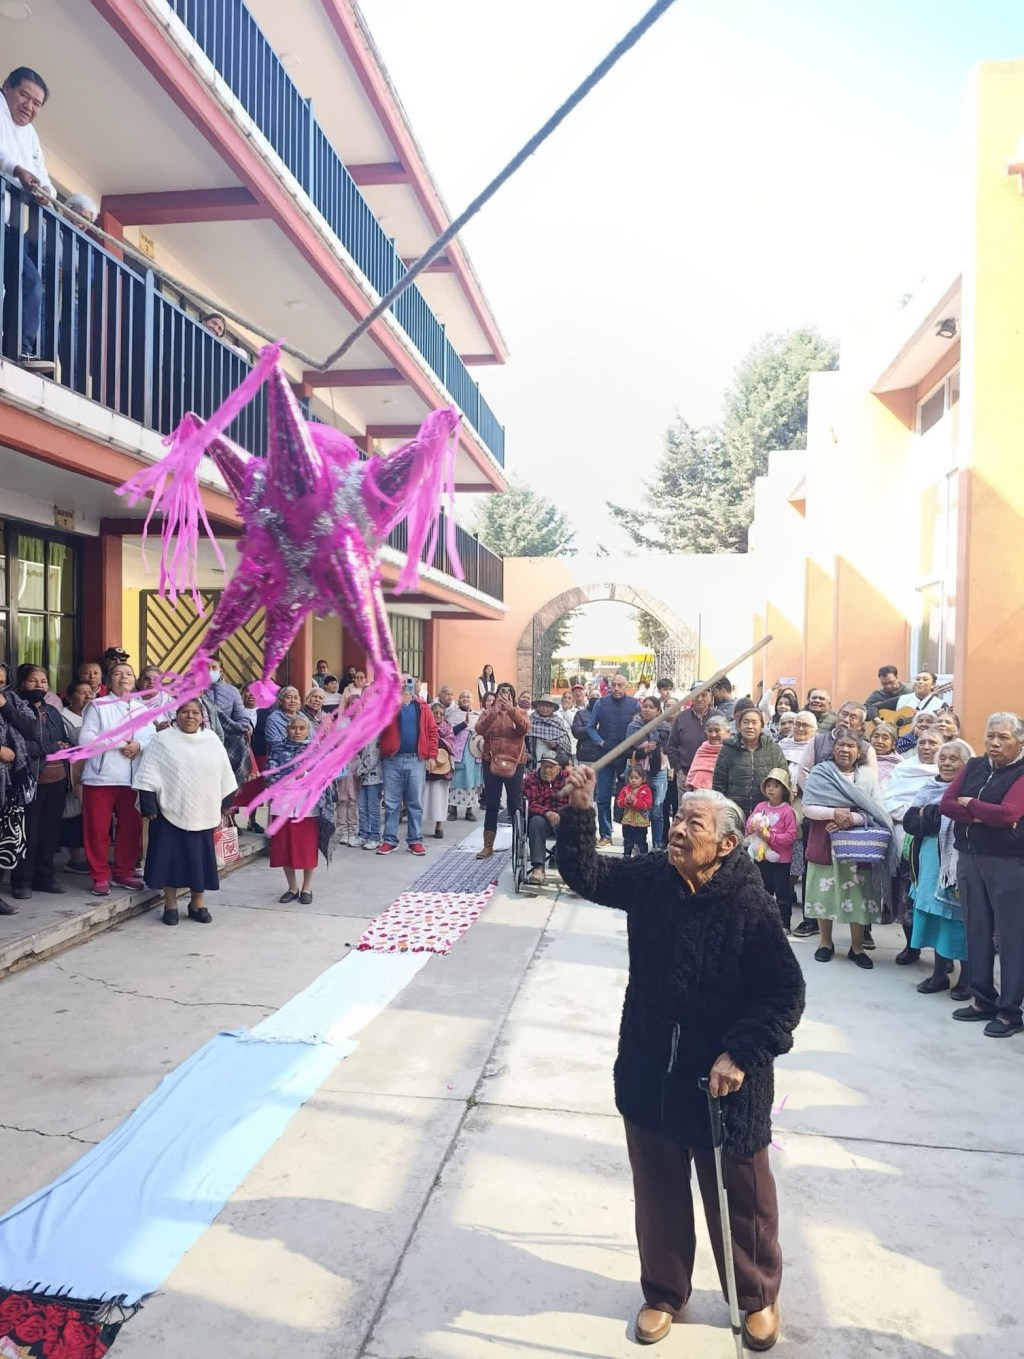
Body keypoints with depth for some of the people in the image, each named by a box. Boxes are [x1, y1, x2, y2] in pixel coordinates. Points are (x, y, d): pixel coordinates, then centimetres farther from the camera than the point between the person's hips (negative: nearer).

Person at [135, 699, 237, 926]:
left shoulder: (212, 741, 6)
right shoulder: (162, 740, -3)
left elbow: (224, 777, 12)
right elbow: (149, 775, -6)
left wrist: (224, 807, 12)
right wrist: (149, 806, -11)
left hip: (202, 813, 3)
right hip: (170, 812, -2)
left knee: (199, 858, 8)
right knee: (171, 857, 3)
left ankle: (198, 904, 21)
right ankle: (170, 904, 15)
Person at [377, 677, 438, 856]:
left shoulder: (422, 707, 8)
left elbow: (432, 731, 5)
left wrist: (431, 756, -3)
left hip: (416, 760, 1)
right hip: (392, 760, -1)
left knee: (415, 803, 6)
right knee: (391, 803, 4)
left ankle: (415, 840, 13)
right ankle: (390, 840, 11)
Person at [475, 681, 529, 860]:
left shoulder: (520, 712, 5)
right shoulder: (487, 713, 5)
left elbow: (525, 728, -15)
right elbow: (480, 730, -13)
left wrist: (511, 710, -26)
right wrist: (495, 712, -23)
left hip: (514, 763, -1)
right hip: (491, 763, 1)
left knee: (515, 804, 3)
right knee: (492, 804, 5)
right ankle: (488, 846, 10)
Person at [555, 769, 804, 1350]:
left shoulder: (750, 906, -21)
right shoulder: (650, 878, -7)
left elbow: (787, 994, -16)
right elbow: (585, 873, -2)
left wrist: (741, 1054, -21)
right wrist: (580, 811, -17)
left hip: (725, 1084, -4)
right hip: (650, 1075, 4)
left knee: (740, 1199, 17)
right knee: (658, 1193, 21)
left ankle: (759, 1297, 44)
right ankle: (664, 1292, 45)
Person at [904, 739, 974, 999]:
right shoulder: (929, 788, 9)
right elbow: (909, 822, 0)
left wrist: (928, 815, -14)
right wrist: (939, 819, -14)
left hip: (958, 865, -5)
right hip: (931, 864, 6)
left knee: (959, 919, 2)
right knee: (934, 916, 11)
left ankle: (966, 977, 16)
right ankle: (940, 973, 24)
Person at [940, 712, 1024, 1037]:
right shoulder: (973, 766, 9)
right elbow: (946, 805, 1)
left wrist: (967, 804, -7)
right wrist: (980, 816, -14)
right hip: (969, 858, 6)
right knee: (977, 931, 11)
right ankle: (983, 1000, 22)